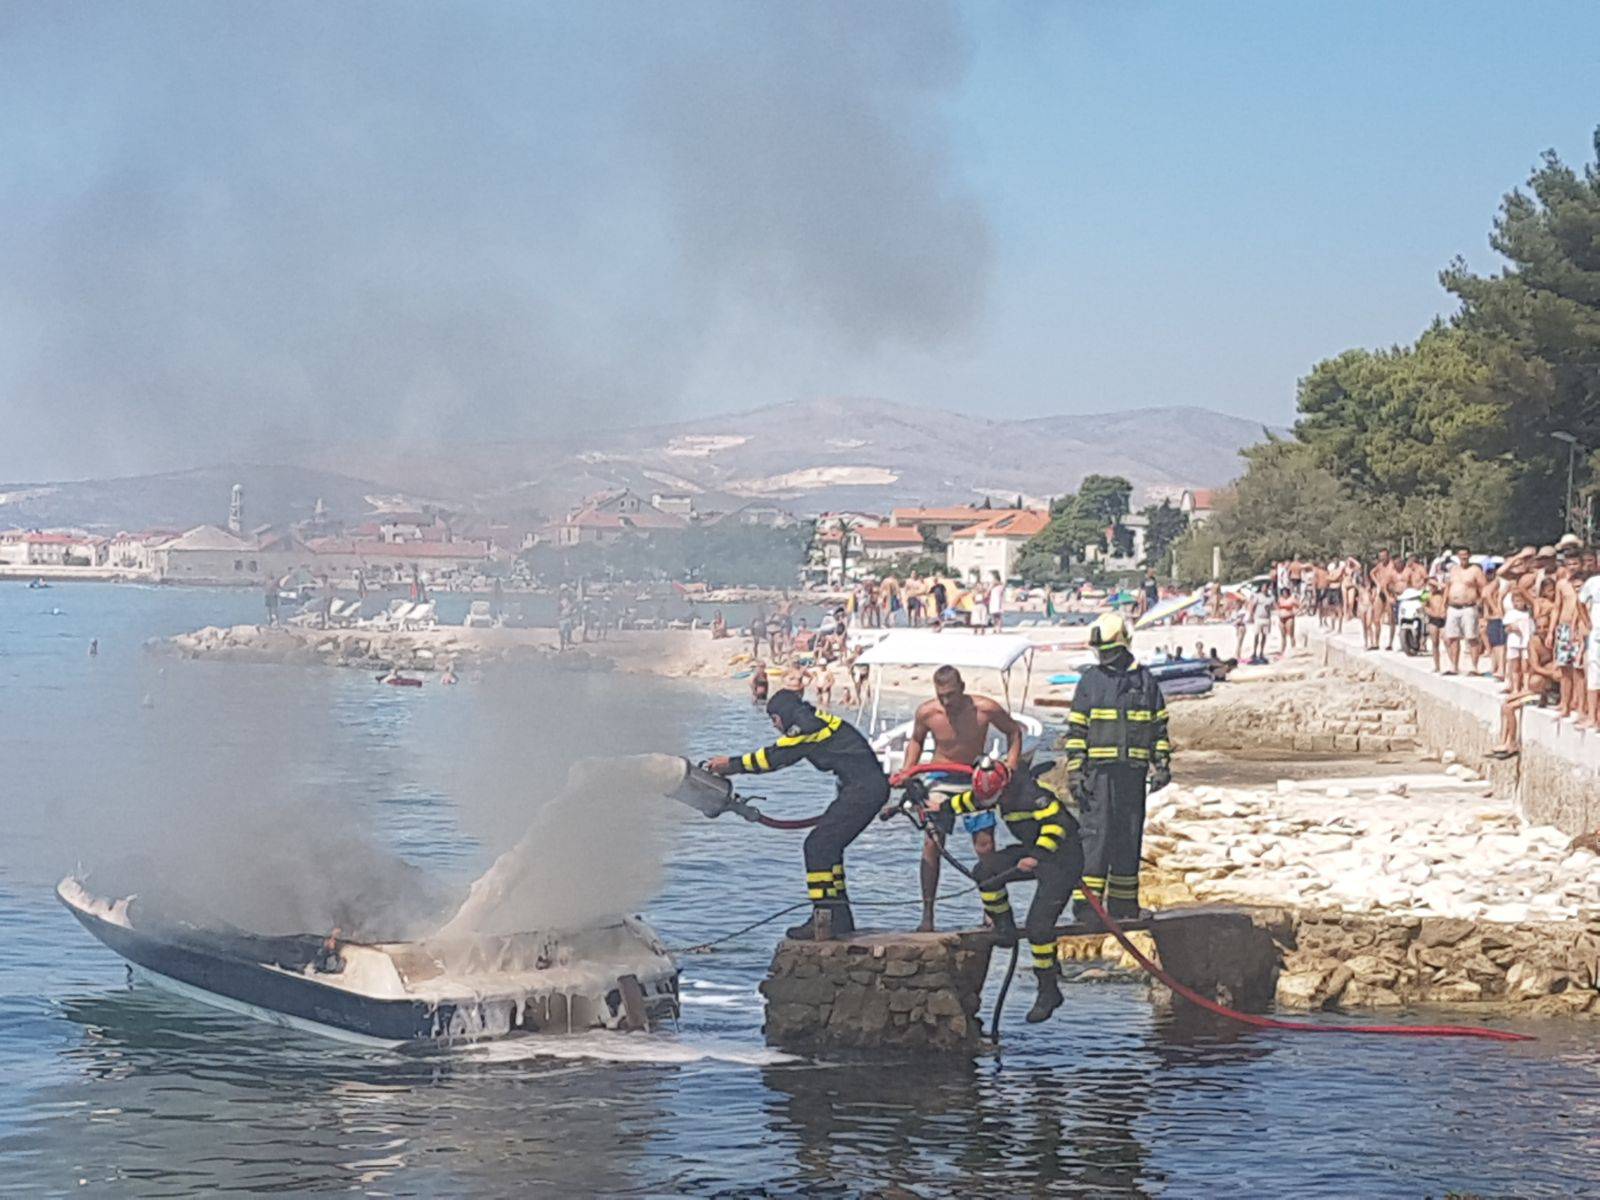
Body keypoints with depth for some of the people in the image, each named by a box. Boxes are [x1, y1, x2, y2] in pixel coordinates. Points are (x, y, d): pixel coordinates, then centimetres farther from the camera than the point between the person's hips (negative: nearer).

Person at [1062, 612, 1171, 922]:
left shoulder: (1146, 681, 10)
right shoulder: (1090, 681, 5)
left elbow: (1159, 728, 14)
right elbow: (1075, 731, 3)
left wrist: (1162, 765, 4)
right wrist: (1075, 773, -4)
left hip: (1133, 771, 3)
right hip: (1098, 770, -2)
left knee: (1130, 838, 7)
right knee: (1095, 835, -9)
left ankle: (1123, 904, 16)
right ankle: (1086, 905, -10)